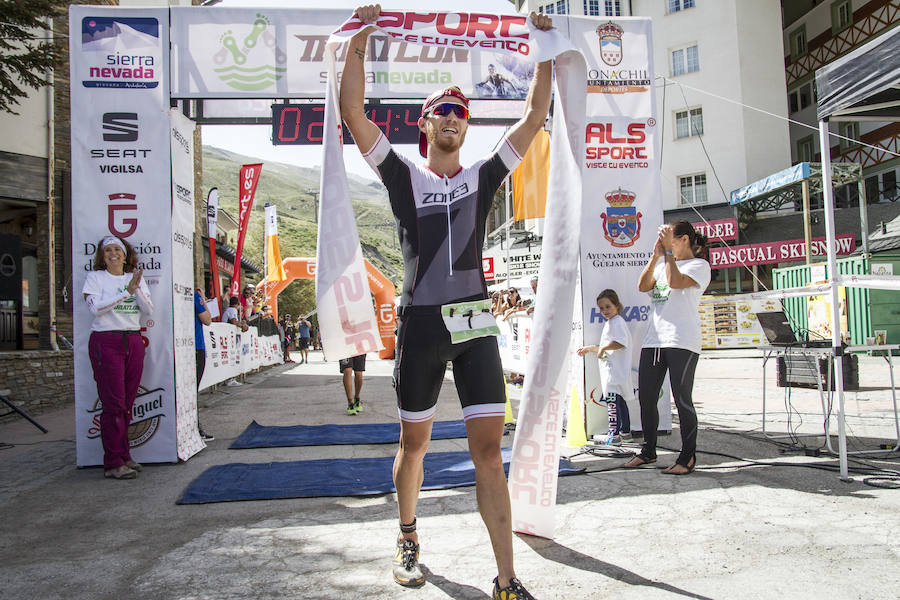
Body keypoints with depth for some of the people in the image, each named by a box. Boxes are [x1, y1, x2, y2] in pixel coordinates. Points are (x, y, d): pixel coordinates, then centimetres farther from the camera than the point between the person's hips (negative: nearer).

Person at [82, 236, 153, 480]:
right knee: (113, 403, -7)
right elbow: (95, 308, -12)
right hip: (105, 342, -4)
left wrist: (137, 289, -14)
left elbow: (149, 309, 3)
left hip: (133, 341, 4)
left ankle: (123, 456, 15)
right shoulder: (94, 277, 4)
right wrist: (127, 291, -15)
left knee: (127, 402, 6)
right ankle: (113, 464, -2)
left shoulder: (135, 277, 14)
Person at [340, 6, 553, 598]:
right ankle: (409, 538, 37)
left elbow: (534, 119, 11)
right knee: (415, 443, 12)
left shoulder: (483, 177, 12)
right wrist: (360, 41, -1)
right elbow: (354, 113, 0)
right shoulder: (404, 175, 7)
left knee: (489, 448, -4)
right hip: (421, 324, -1)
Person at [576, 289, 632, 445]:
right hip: (611, 369, 11)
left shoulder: (617, 321, -10)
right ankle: (625, 430, 26)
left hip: (615, 369, -11)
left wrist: (603, 347, -17)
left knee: (612, 400, -14)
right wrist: (589, 348, 27)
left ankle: (614, 434, -16)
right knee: (619, 400, 16)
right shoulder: (610, 323, 23)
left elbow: (620, 343, -25)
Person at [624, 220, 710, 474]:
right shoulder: (663, 264, 23)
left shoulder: (699, 265, 3)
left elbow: (675, 282, -16)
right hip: (653, 340, 7)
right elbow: (643, 286, 7)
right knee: (646, 398, 6)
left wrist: (668, 250, -7)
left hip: (682, 341, -6)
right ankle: (648, 451, 19)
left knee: (682, 399, -5)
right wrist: (656, 255, 1)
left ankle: (688, 457, 6)